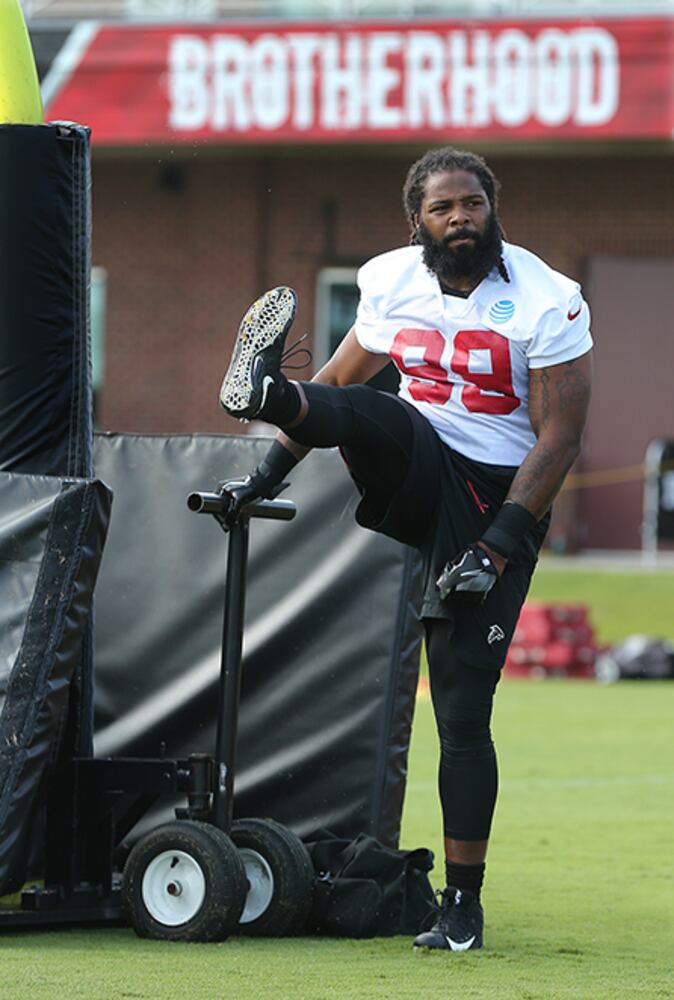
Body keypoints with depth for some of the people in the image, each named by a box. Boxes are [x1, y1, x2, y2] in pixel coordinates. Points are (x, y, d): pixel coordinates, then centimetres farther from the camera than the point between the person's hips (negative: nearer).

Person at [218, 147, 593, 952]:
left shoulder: (545, 304, -12)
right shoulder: (393, 284, 2)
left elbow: (559, 438, -14)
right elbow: (339, 381, 17)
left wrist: (500, 544, -21)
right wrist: (271, 473, 16)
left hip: (498, 499, -4)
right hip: (418, 477, 4)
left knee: (463, 713, -8)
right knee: (379, 416, -31)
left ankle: (463, 904, -3)